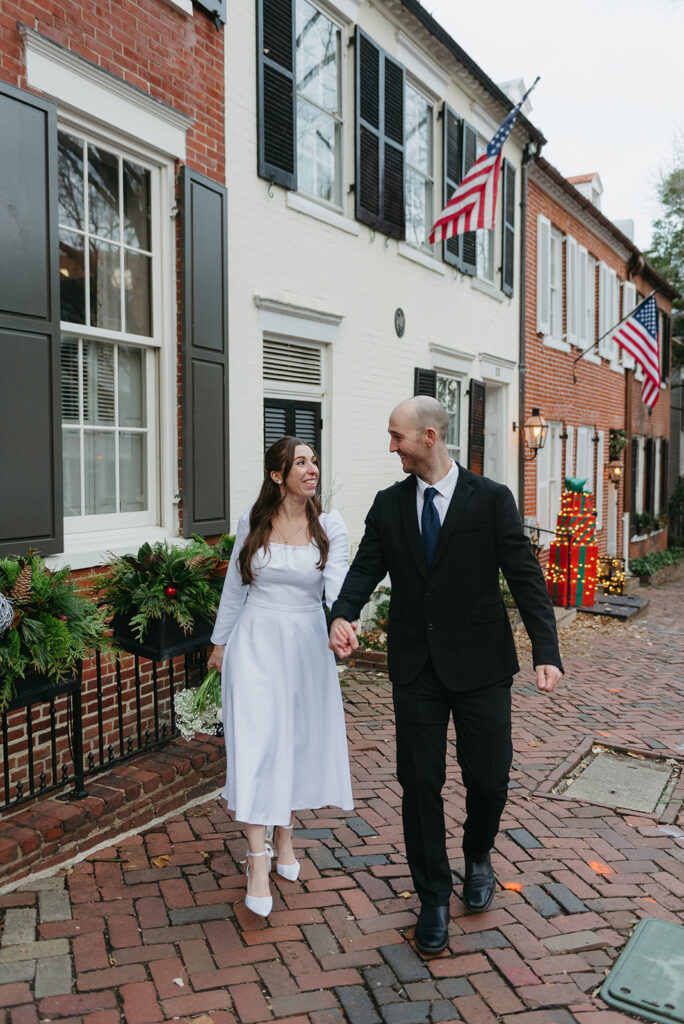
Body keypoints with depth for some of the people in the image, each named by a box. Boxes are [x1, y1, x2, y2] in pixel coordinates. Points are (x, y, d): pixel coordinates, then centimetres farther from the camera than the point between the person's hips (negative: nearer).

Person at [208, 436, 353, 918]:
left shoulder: (330, 525, -4)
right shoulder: (252, 520, -2)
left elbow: (336, 584, -14)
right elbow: (235, 585, 8)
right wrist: (221, 641, 13)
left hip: (306, 643, 1)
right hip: (256, 640, -1)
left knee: (299, 740, 12)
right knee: (257, 742, -5)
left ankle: (284, 837, 34)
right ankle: (258, 861, 4)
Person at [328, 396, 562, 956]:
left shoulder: (491, 499, -6)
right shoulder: (389, 504, 4)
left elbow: (526, 577, -8)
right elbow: (366, 568, -2)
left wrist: (547, 652, -17)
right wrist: (343, 615, -22)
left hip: (481, 663, -2)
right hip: (416, 665, 2)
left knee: (489, 778, 7)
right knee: (420, 783, 7)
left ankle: (478, 856, 41)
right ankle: (434, 897, 28)